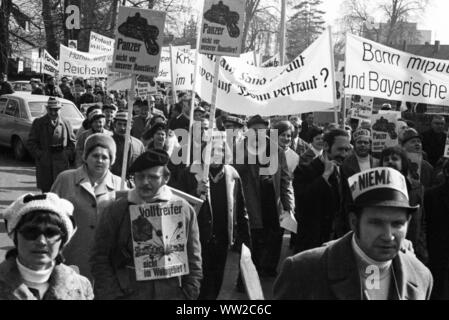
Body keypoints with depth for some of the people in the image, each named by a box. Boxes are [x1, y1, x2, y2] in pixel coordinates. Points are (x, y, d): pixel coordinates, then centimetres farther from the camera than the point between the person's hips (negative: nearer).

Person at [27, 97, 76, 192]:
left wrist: (68, 154, -2)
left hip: (62, 163, 1)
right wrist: (39, 155, -8)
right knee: (46, 191, 1)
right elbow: (31, 143, 4)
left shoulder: (66, 123, 10)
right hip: (44, 165, -1)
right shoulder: (38, 123, 5)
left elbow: (72, 142, 14)